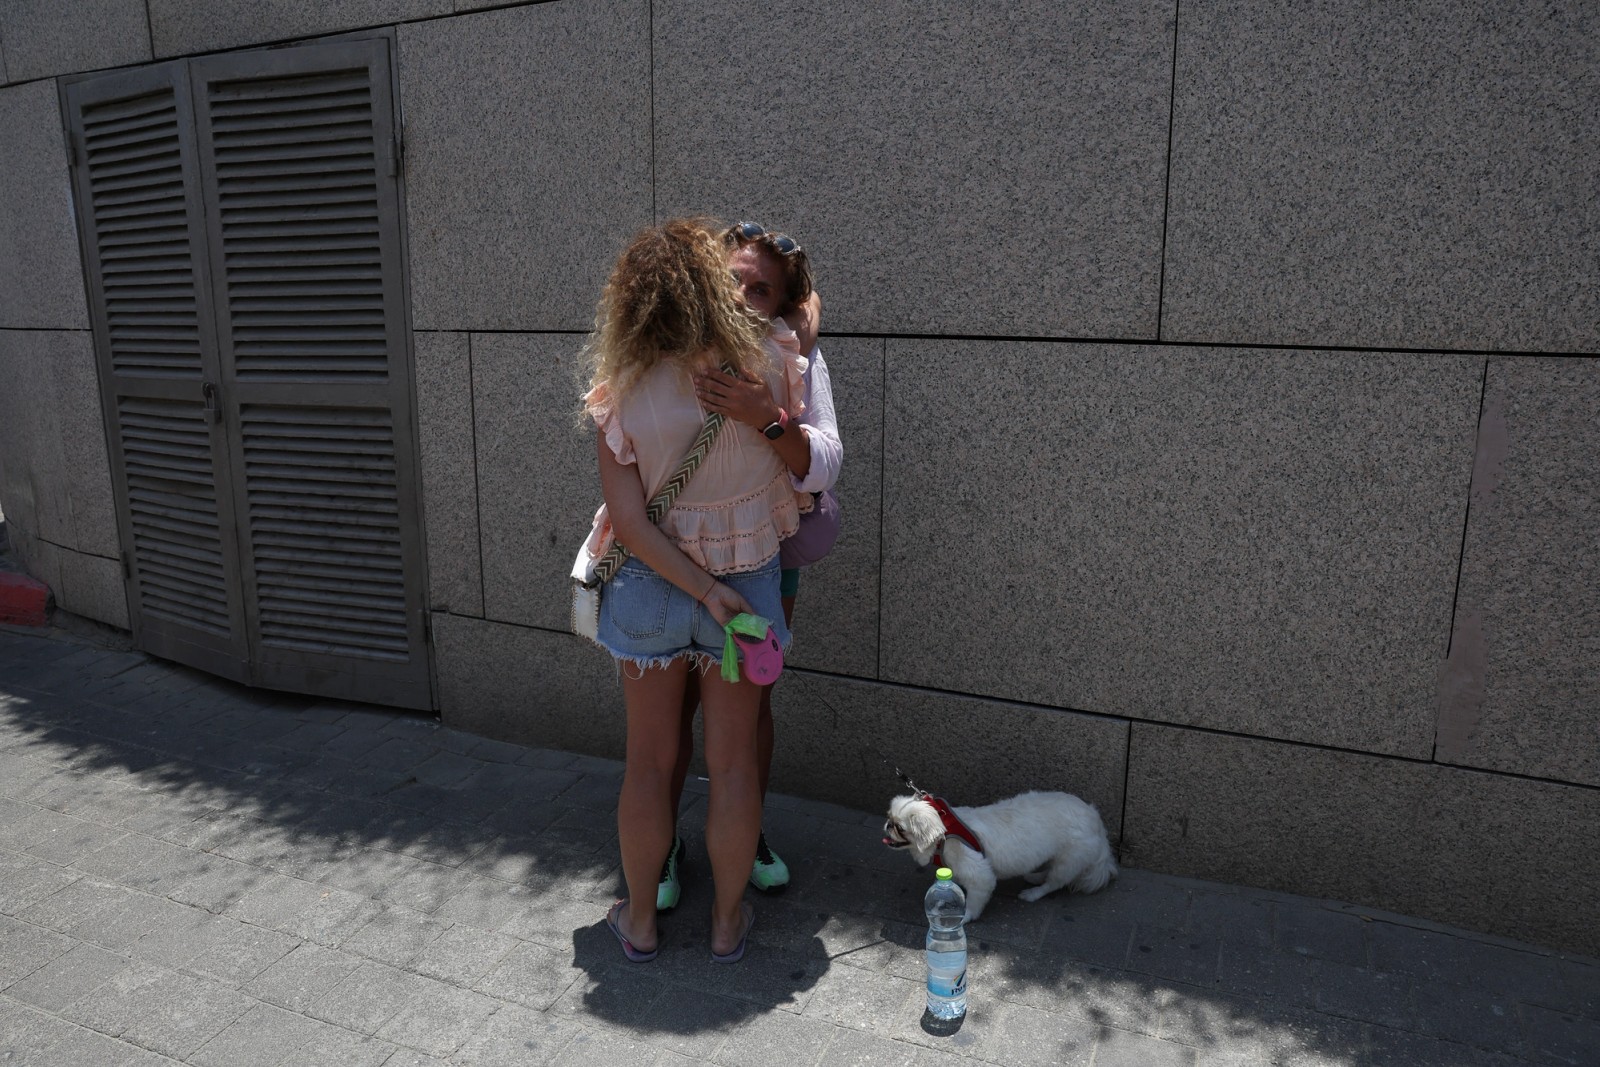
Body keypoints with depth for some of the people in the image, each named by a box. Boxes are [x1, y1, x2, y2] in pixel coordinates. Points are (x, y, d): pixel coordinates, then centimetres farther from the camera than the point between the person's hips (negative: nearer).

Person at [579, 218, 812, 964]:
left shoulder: (621, 397, -12)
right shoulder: (768, 365, -13)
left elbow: (628, 521, -15)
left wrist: (707, 591, -11)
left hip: (650, 588, 0)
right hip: (749, 582, 0)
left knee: (649, 761, 17)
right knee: (733, 762, 15)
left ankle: (640, 919, 34)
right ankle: (728, 921, 31)